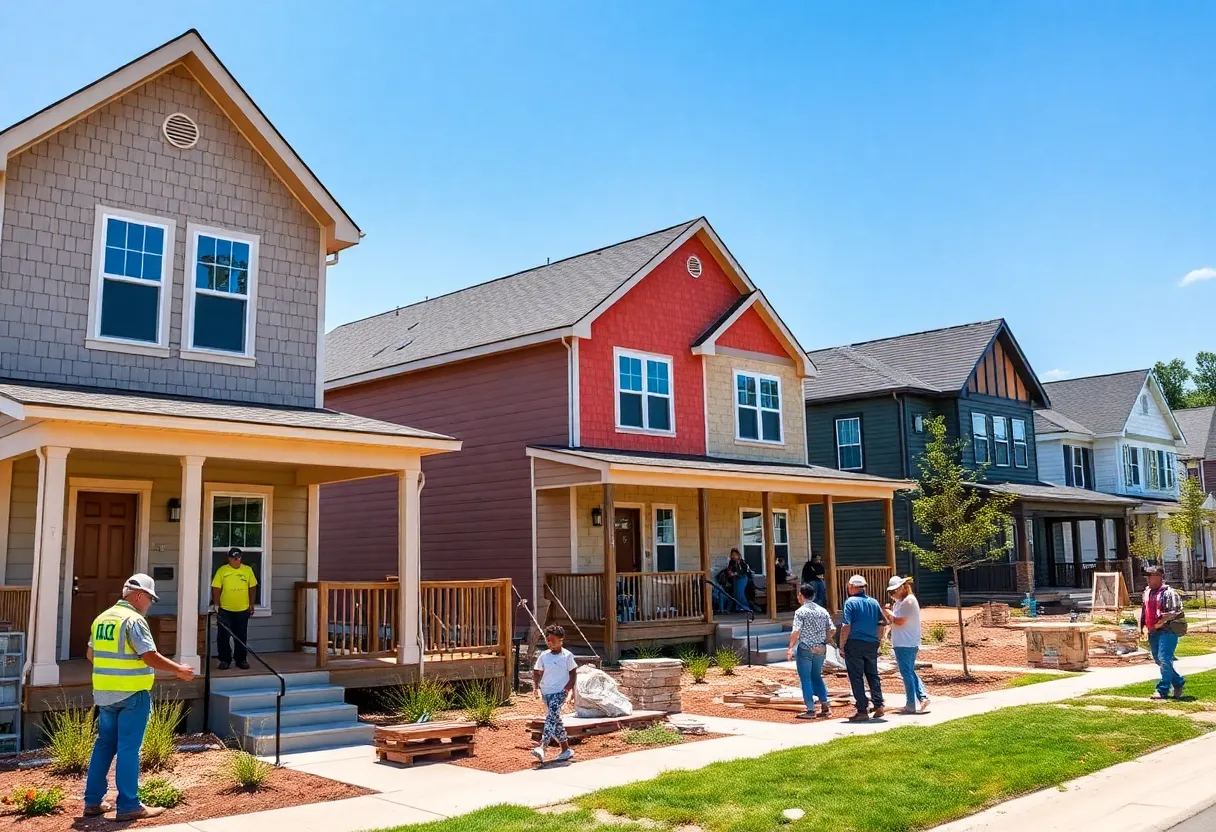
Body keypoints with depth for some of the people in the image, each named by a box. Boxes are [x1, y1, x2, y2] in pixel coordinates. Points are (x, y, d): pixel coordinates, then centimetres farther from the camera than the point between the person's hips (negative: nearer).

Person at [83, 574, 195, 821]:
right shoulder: (134, 620, -15)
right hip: (131, 694, -8)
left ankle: (93, 801, 21)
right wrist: (179, 670, -10)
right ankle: (128, 806, 3)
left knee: (105, 744, 16)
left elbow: (91, 654, 20)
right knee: (128, 749, -2)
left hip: (104, 693, 8)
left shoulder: (102, 618, 10)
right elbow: (150, 657, -20)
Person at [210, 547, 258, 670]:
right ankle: (225, 660, 14)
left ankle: (241, 660, 18)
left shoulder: (248, 570, 2)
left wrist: (252, 604, 5)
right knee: (223, 636, 3)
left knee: (241, 637, 8)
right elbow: (216, 588, -3)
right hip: (225, 610, -1)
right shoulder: (222, 570, -3)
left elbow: (252, 588, 7)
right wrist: (216, 604, -12)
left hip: (243, 610, 1)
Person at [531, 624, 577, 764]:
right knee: (556, 720, 11)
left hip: (560, 691, -5)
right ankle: (566, 750, 23)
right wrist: (536, 687, -3)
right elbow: (537, 673, 11)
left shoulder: (567, 655, -3)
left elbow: (573, 673, 2)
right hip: (546, 692, 5)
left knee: (551, 717, -23)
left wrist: (569, 687, -10)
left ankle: (542, 747, -34)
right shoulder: (543, 656, 5)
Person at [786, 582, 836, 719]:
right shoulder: (823, 611, 7)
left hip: (805, 648, -6)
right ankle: (825, 706, 15)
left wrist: (790, 648, -14)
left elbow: (796, 632, -18)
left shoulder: (801, 611, -10)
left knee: (806, 678, 2)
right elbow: (832, 629, 6)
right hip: (820, 649, 6)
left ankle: (810, 710, 2)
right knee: (817, 676, 19)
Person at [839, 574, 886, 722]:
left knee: (856, 677, 0)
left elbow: (846, 626, -14)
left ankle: (862, 710, -1)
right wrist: (877, 642, 18)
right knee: (873, 675, 16)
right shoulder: (874, 602, 8)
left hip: (854, 644, -5)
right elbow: (881, 624, 10)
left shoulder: (851, 602, -8)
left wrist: (842, 645, -8)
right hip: (871, 644, 5)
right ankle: (878, 705, 7)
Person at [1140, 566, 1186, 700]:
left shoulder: (1169, 592, -11)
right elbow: (1144, 610, 24)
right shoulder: (1147, 592, 14)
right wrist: (1143, 626, 15)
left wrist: (1162, 621, -22)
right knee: (1158, 659, 13)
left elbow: (1177, 611, -17)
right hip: (1153, 632, 9)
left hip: (1167, 630, -9)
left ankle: (1163, 690, -5)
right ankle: (1178, 682, 30)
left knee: (1164, 659, -11)